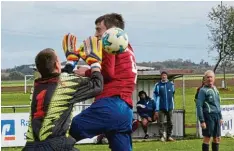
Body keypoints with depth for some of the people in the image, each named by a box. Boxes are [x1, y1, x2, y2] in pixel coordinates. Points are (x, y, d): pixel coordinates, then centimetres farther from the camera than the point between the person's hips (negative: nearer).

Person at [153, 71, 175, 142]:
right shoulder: (158, 85, -2)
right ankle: (161, 136, -4)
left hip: (169, 107, 3)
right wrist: (157, 109, -6)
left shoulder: (171, 84, 6)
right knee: (161, 123, -6)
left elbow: (173, 95, 15)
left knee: (170, 123, 6)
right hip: (161, 108, -3)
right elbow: (156, 97, -2)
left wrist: (172, 106, 12)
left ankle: (169, 136, 14)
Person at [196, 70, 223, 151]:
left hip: (217, 116, 7)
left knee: (217, 138, 11)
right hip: (208, 116, -7)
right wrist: (202, 121, -17)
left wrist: (220, 117, 20)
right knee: (207, 138, -3)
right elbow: (199, 106, -12)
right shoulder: (203, 90, -8)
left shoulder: (215, 89, 15)